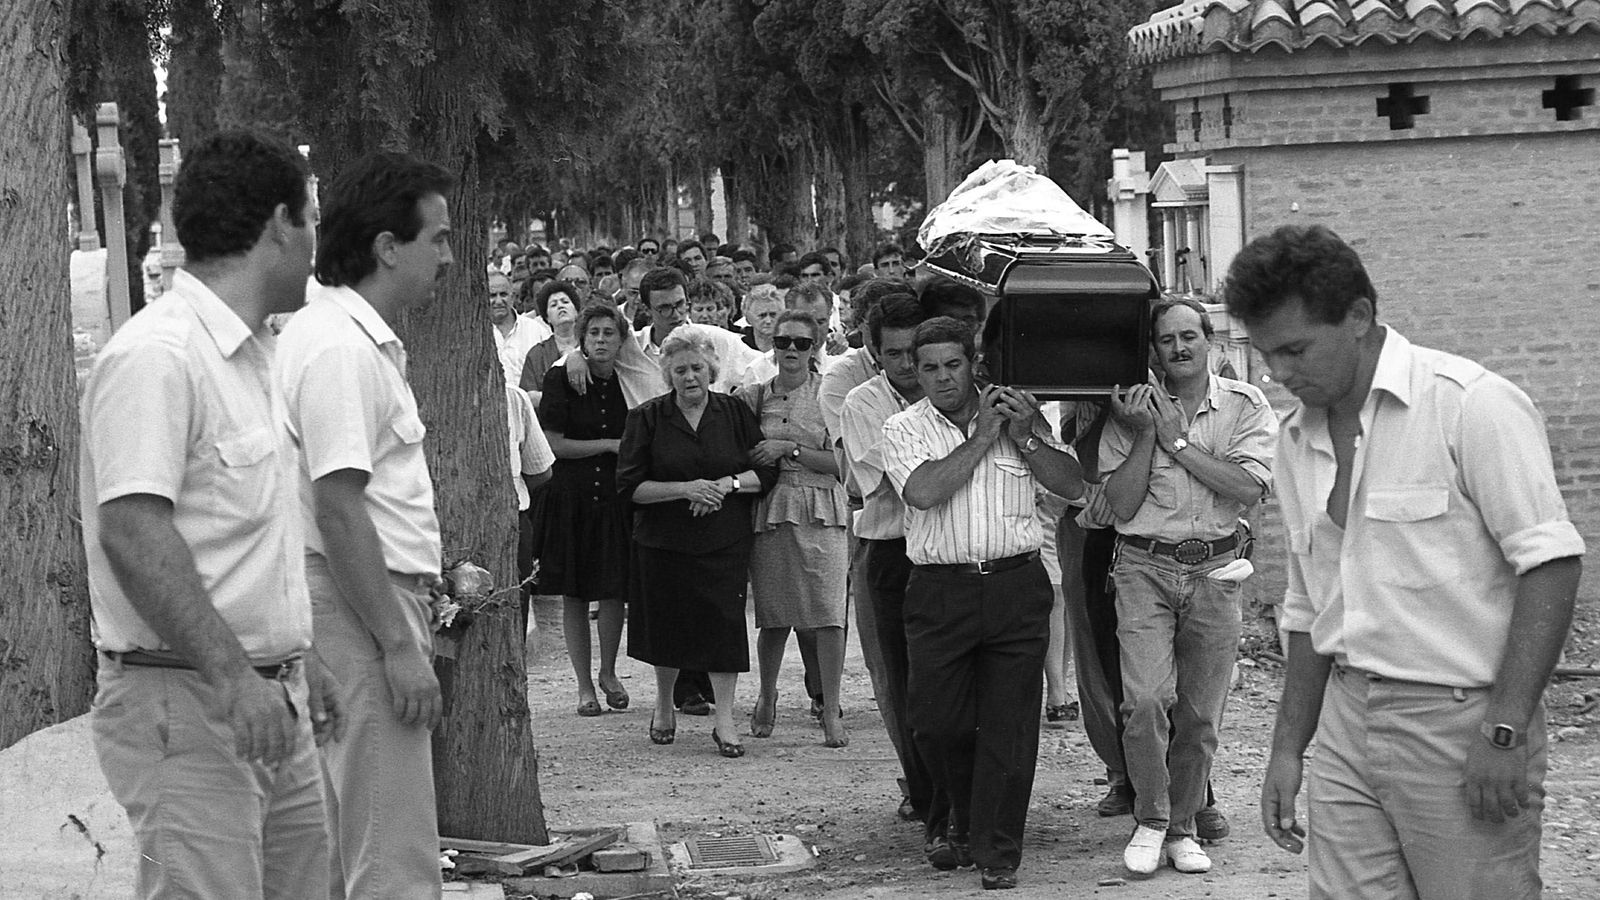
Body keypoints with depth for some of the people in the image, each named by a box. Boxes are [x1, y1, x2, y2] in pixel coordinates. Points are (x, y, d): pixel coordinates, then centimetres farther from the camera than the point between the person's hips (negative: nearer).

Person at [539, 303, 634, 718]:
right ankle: (584, 684, 11)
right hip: (572, 497, -2)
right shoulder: (561, 379, -4)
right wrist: (610, 445, -10)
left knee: (614, 591, 0)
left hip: (616, 497, 2)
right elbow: (555, 444, -8)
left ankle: (608, 673, 21)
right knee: (574, 595, 2)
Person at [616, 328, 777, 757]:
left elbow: (766, 472, 4)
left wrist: (727, 484, -14)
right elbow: (630, 486, -6)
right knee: (667, 624, 8)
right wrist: (686, 489, -18)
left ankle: (724, 719, -2)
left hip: (724, 542, 0)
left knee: (723, 623, -7)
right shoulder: (647, 418, -1)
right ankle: (664, 705, 31)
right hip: (664, 541, 0)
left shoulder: (735, 413, 3)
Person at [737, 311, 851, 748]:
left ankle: (831, 711, -3)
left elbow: (840, 462, -4)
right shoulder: (752, 396, 10)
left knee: (828, 613, -9)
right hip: (768, 511, 2)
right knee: (772, 616, 6)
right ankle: (767, 698, 29)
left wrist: (789, 449, -10)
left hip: (820, 513, -2)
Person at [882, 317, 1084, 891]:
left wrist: (1024, 437, -8)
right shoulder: (904, 428, 4)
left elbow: (1073, 486, 3)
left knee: (1009, 724, -1)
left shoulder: (1020, 412, 8)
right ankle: (965, 822, 28)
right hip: (940, 590, 0)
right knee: (936, 721, 3)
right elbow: (924, 491, -15)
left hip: (1015, 587, 0)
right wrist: (982, 436, -10)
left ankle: (997, 852, 8)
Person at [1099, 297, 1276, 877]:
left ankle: (1182, 827, 19)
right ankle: (1150, 821, 1)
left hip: (1214, 570, 1)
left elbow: (1249, 487, -12)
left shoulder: (1245, 406, 2)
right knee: (1145, 700, -15)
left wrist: (1177, 442, -11)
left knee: (1200, 713, 4)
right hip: (1145, 567, -1)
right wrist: (1144, 435, -11)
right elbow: (1123, 505, -1)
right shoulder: (1132, 411, 3)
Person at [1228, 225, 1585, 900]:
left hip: (1460, 719, -6)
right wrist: (1288, 748, 19)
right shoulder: (1297, 438, 13)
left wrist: (1505, 730, -19)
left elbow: (1551, 563, -15)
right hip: (1348, 727, 6)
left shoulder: (1471, 405, -10)